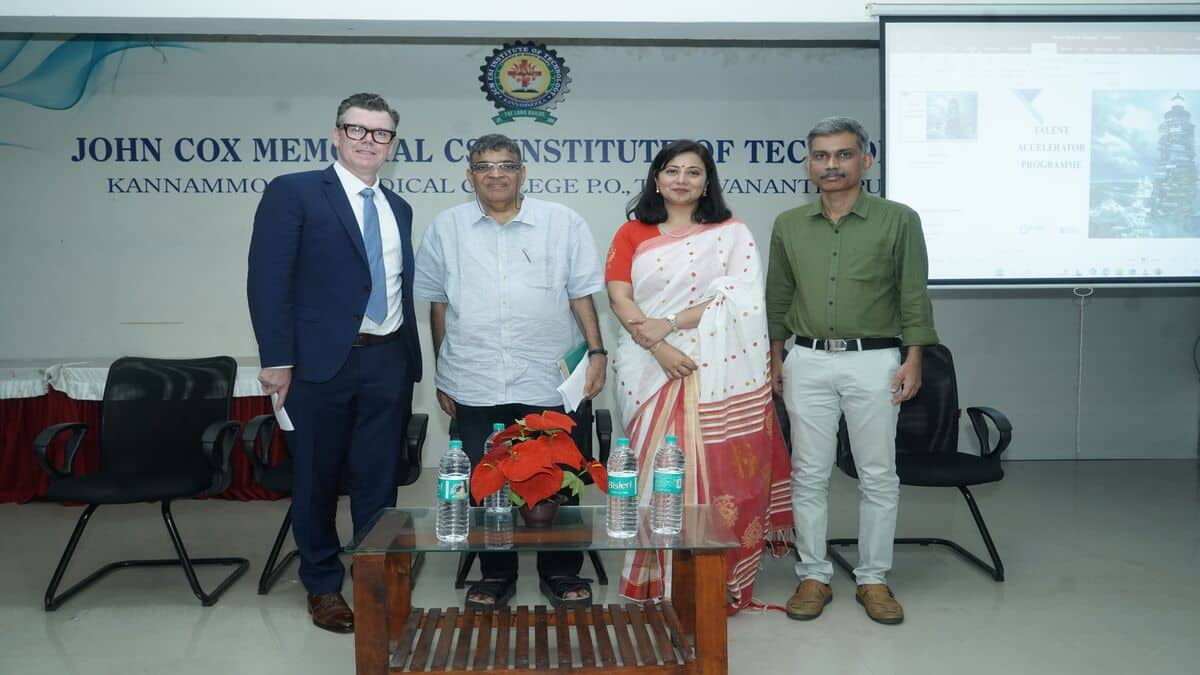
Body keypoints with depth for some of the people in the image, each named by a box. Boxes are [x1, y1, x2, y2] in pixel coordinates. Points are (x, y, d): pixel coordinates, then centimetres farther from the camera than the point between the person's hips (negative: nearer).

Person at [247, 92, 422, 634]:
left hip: (388, 361, 4)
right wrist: (277, 360, -14)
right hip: (323, 360, -4)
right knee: (317, 478, 9)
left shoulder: (398, 209, 14)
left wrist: (409, 356, 12)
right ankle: (323, 586, 25)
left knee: (379, 478, 10)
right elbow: (268, 280, -9)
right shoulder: (293, 192, -3)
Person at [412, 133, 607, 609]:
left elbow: (581, 295, 5)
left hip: (548, 381, -1)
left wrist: (597, 352, -3)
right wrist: (442, 376, 10)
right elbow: (437, 305, 10)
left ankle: (561, 572, 21)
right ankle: (496, 573, 24)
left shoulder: (562, 224, 3)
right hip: (475, 385, 1)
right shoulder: (446, 229, 7)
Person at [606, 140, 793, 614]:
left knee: (717, 472, -2)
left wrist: (670, 323, -13)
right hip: (650, 367, 1)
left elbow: (739, 299, -5)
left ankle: (718, 584, 9)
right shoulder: (632, 235, 11)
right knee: (658, 469, 2)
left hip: (717, 370, -1)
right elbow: (620, 299, 0)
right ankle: (656, 580, 13)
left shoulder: (733, 234, 7)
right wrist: (660, 348, -14)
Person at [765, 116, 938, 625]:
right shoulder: (789, 225, 8)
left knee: (878, 476, 4)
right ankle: (813, 576, 17)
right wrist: (775, 358, 12)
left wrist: (913, 360, -6)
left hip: (874, 362, -2)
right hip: (808, 361, 2)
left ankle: (873, 579, 18)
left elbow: (914, 297, 0)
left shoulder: (898, 221, 0)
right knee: (809, 474, 5)